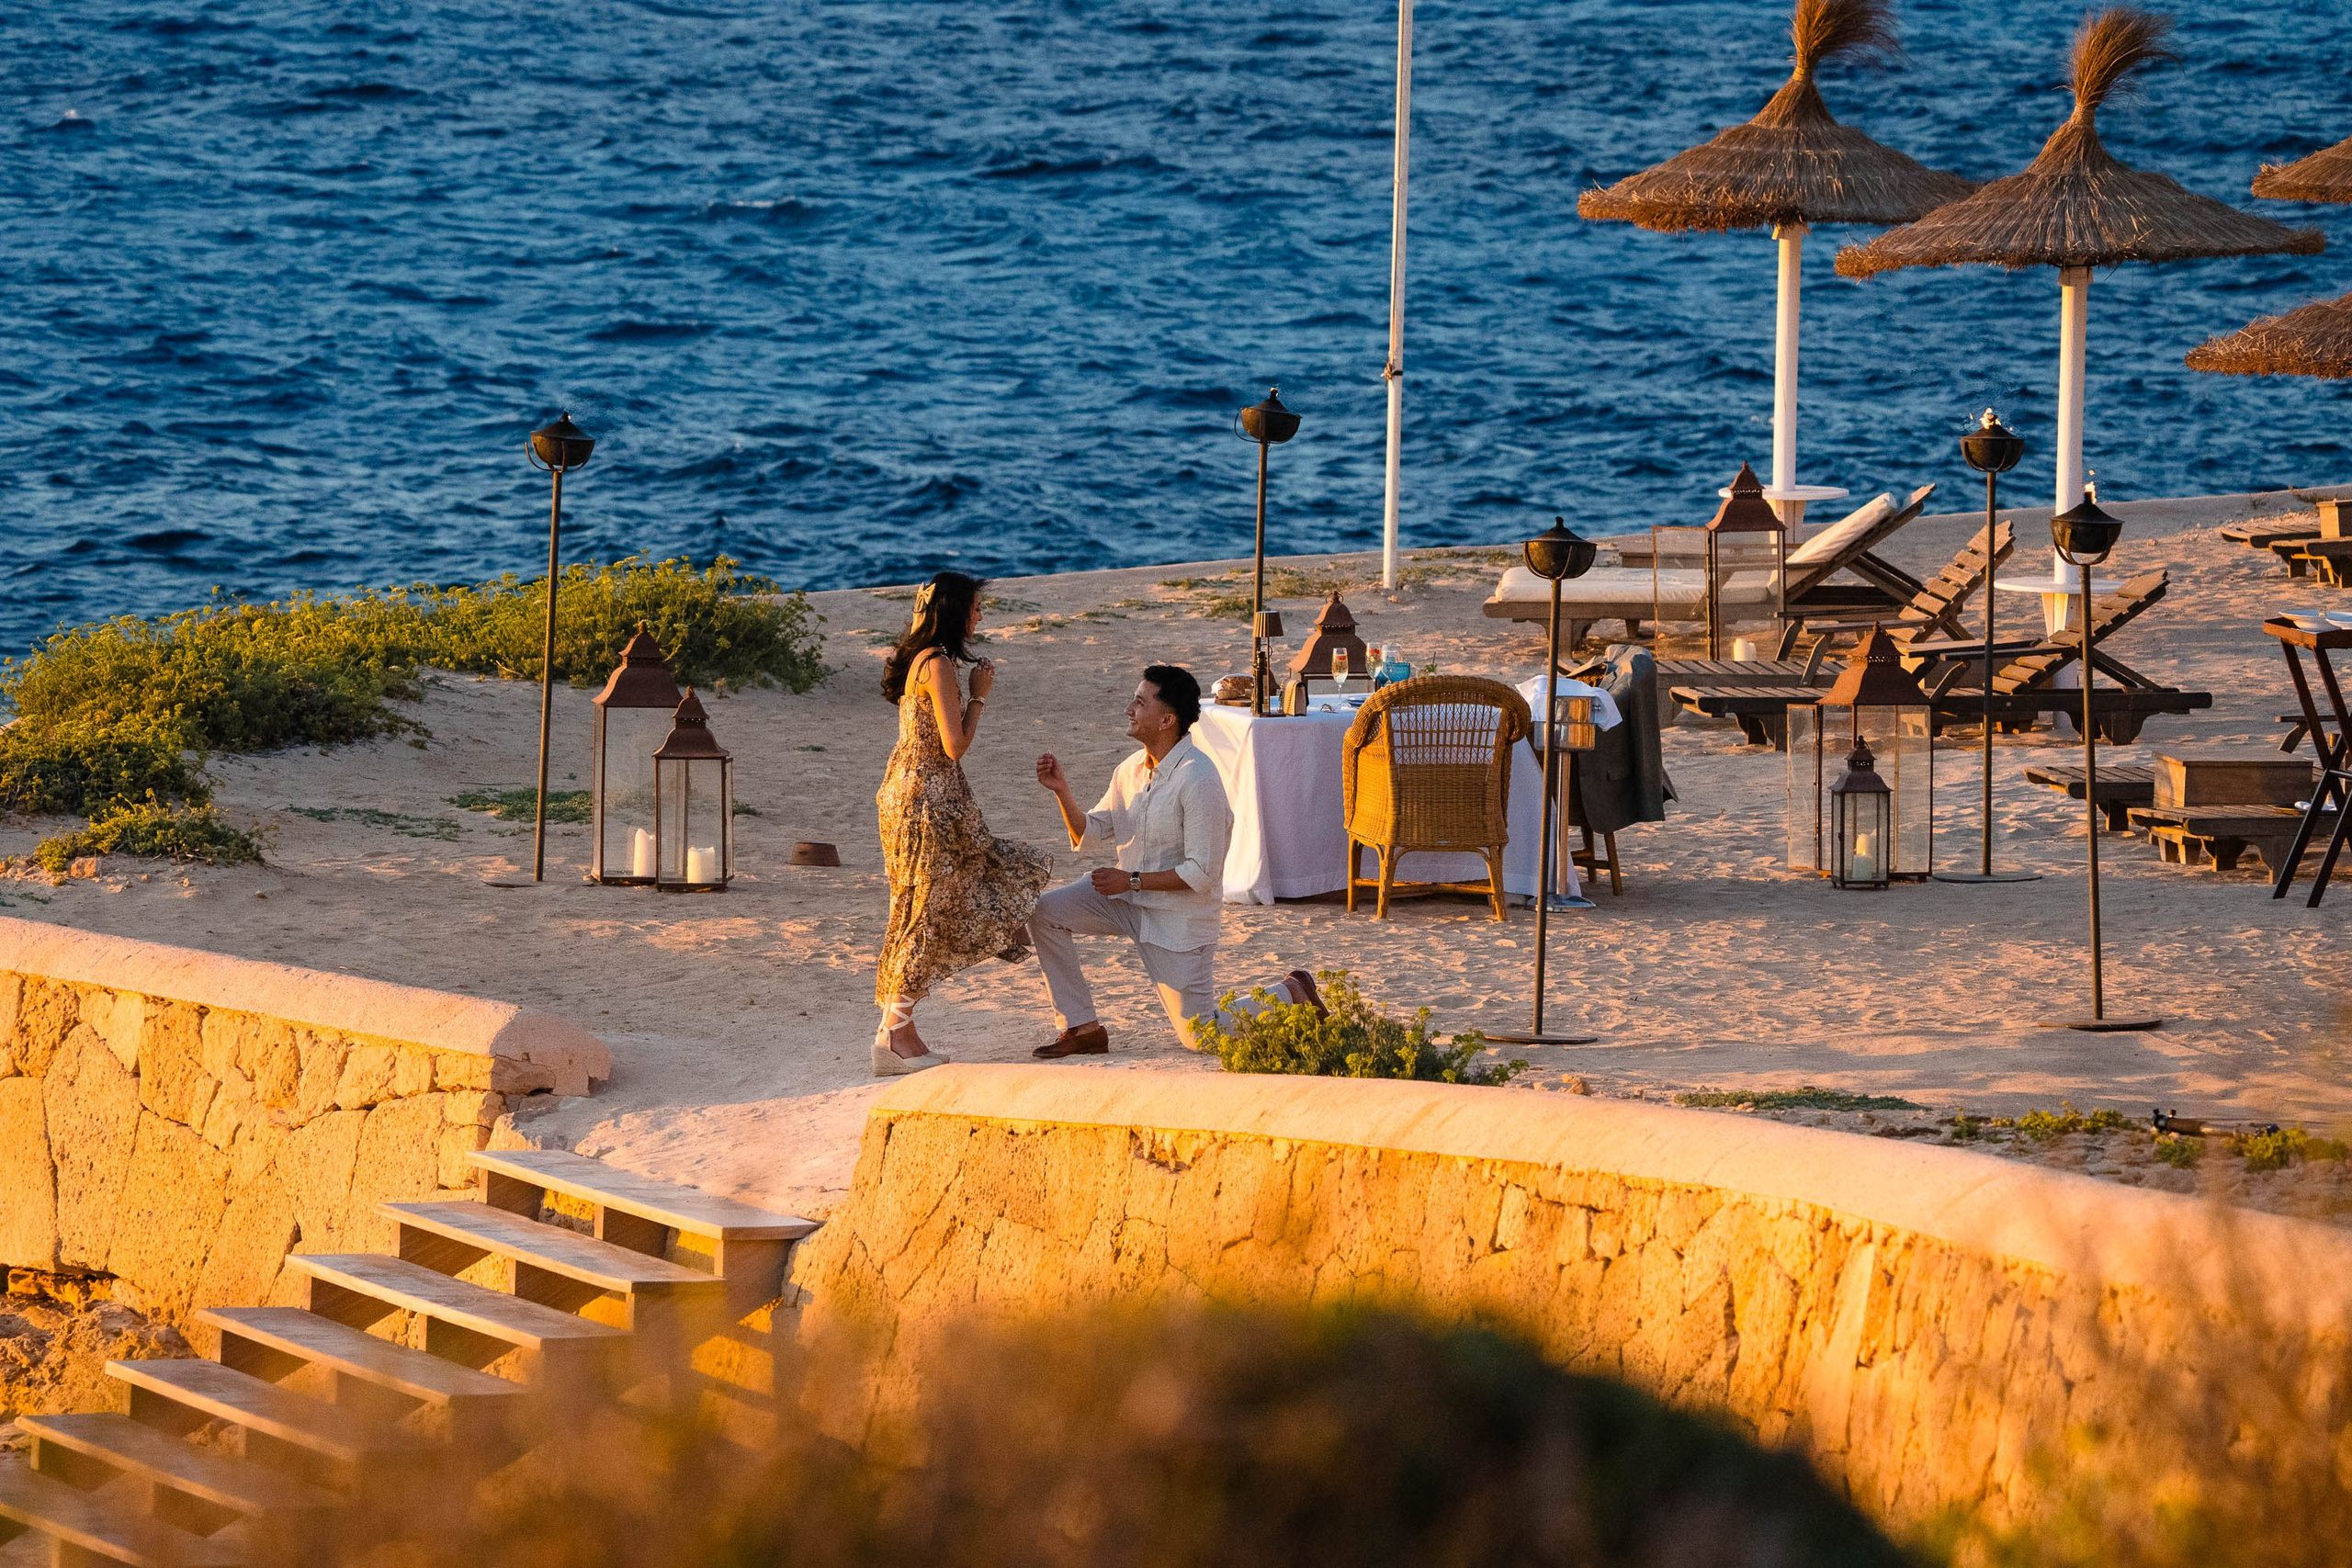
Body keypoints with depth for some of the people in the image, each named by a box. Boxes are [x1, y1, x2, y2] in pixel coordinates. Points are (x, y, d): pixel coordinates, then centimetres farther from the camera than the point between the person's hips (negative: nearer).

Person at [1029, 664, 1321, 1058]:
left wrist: (1132, 880, -22)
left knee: (1201, 1038, -3)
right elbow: (1089, 835, 10)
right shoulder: (1131, 770, 2)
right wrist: (1062, 791, -6)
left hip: (1178, 916, -7)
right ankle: (1083, 1028, -1)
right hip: (1127, 898, 7)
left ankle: (1289, 995, 22)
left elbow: (1202, 874, -23)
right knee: (1042, 912, -10)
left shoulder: (1198, 781, -24)